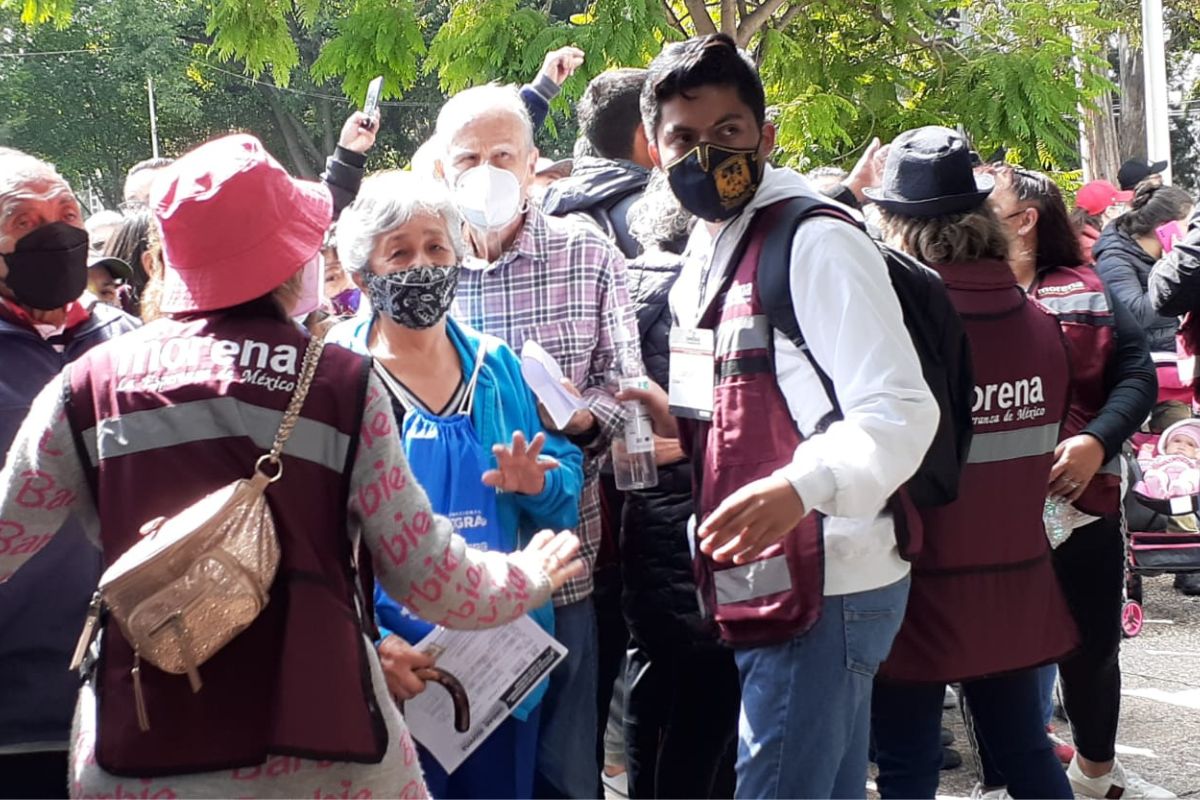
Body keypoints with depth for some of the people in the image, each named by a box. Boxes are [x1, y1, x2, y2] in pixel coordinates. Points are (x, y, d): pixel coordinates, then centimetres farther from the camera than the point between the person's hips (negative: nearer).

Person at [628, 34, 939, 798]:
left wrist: (801, 486, -36)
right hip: (762, 586, 9)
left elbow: (899, 413, -21)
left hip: (821, 589, -9)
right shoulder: (705, 257, 15)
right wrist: (679, 422, 6)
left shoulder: (817, 243, -13)